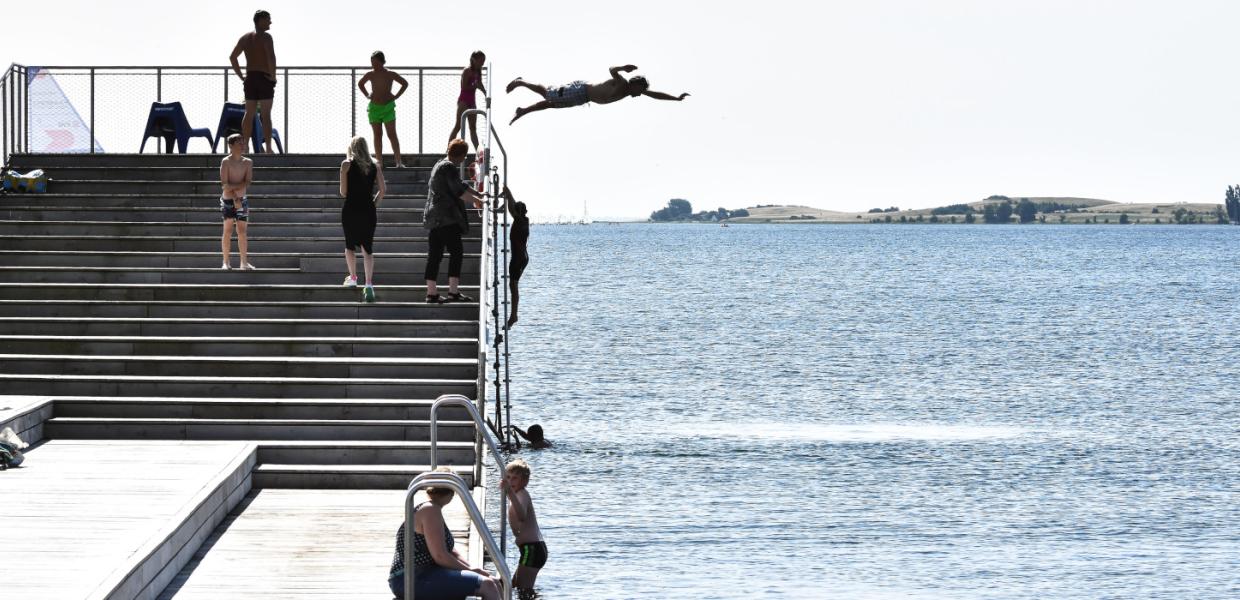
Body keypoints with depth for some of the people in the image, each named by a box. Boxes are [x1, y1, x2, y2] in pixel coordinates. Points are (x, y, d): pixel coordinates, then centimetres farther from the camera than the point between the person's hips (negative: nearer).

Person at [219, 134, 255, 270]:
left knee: (242, 231, 1)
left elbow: (247, 183, -5)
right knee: (228, 229, -5)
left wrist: (233, 187, -20)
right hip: (228, 200, -3)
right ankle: (226, 262, -2)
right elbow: (224, 185, -14)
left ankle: (244, 262, 2)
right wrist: (235, 199, -20)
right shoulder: (226, 162, -8)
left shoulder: (248, 162, 4)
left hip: (242, 200, 3)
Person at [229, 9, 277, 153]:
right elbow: (271, 56, -25)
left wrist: (241, 76, 12)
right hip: (264, 78, -6)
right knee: (266, 115, -5)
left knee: (249, 114, 11)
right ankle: (268, 148, -8)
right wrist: (273, 75, -15)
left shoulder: (245, 38, 12)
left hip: (250, 78, 6)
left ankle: (245, 146, 9)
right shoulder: (265, 37, -10)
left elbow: (232, 57, 11)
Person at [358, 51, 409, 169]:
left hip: (388, 107, -2)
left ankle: (399, 162, -8)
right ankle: (379, 162, 3)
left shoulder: (390, 74, -4)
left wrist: (396, 96, 1)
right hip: (374, 107, 2)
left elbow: (405, 83, 8)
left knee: (392, 135, -7)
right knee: (377, 135, 2)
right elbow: (360, 84, 21)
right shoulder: (370, 75, 2)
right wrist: (367, 95, 8)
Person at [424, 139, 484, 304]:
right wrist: (476, 201, -4)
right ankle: (453, 292, -13)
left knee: (434, 255, 7)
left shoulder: (440, 165, 22)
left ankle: (431, 293, 7)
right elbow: (458, 191, -16)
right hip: (447, 218, -10)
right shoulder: (449, 167, -11)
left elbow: (460, 186, 29)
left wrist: (479, 195, 28)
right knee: (456, 252, -9)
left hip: (435, 217, 10)